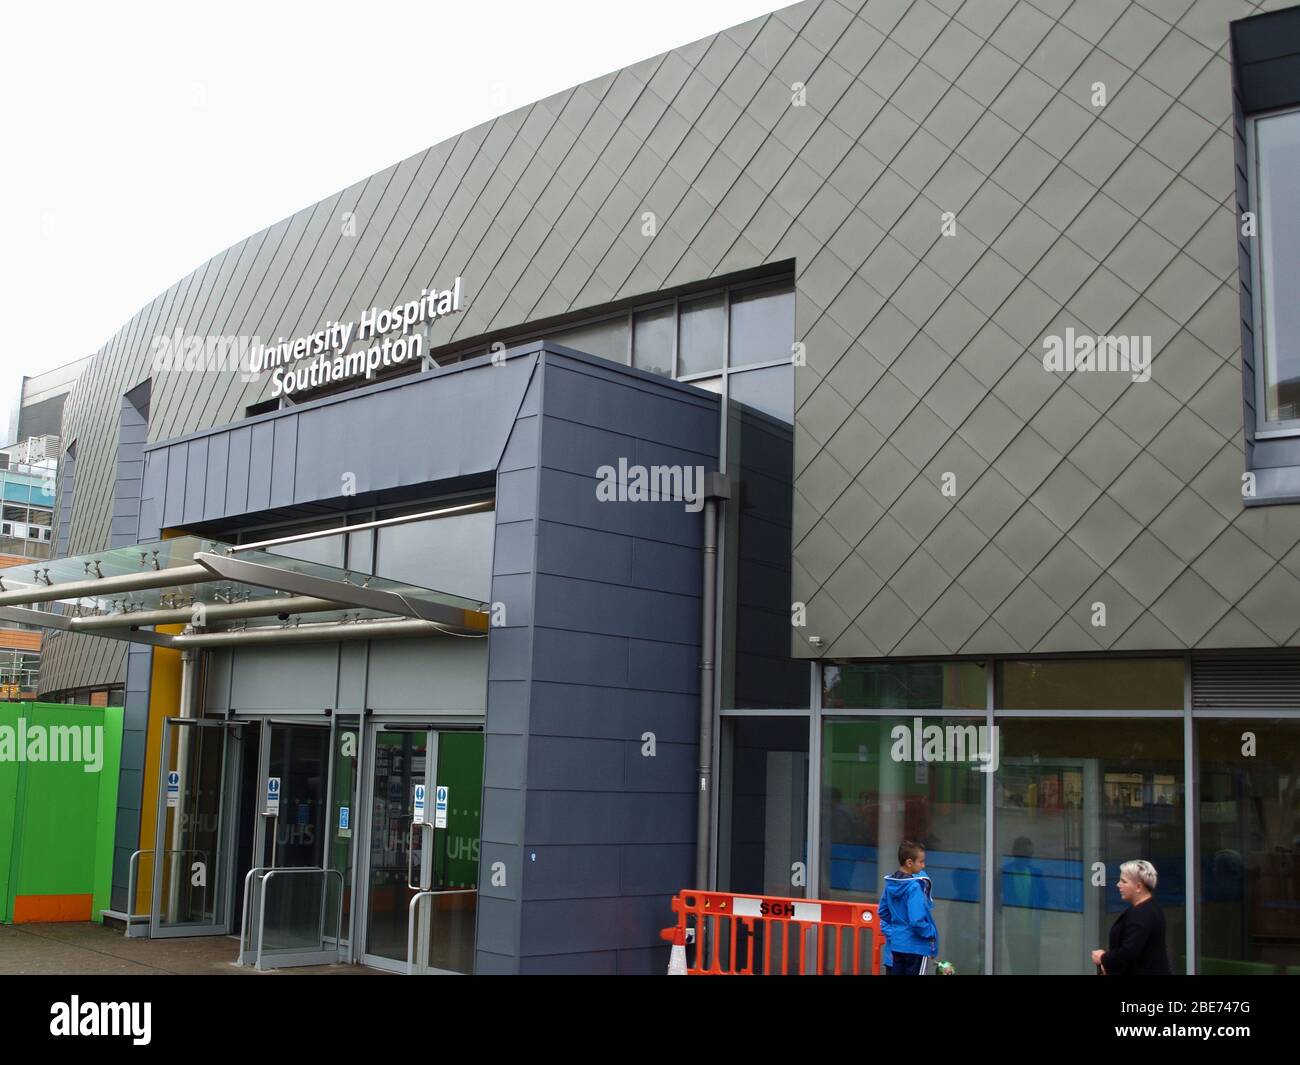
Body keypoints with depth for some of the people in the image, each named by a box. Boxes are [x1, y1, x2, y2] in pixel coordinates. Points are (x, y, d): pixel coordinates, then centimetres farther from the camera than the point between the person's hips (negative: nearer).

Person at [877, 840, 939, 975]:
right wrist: (932, 933, -9)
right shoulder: (914, 887, -20)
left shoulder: (890, 883, 2)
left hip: (894, 945, 7)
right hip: (916, 946, -7)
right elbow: (917, 920, -24)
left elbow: (882, 912, 12)